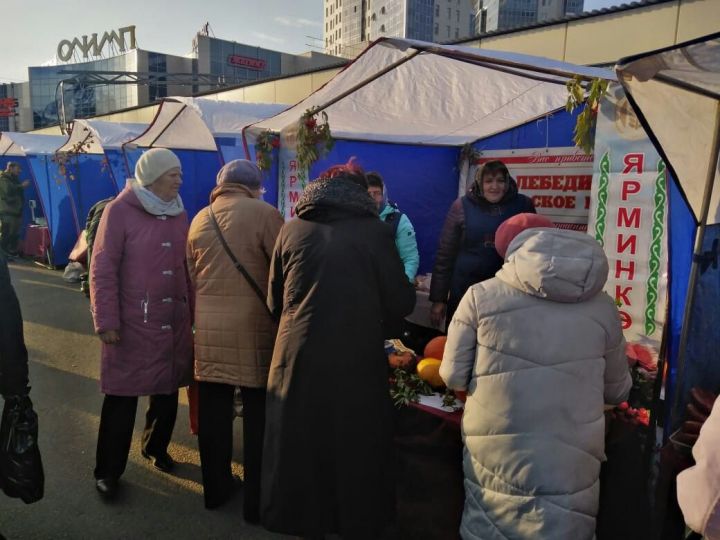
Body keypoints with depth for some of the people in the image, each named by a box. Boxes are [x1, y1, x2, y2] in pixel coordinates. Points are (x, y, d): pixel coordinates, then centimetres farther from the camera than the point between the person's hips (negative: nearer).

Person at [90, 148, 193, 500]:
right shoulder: (120, 212, -8)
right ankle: (108, 471, 21)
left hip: (173, 323, 5)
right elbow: (102, 270, -11)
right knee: (121, 399, 4)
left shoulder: (178, 214, 8)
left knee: (167, 392, 16)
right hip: (131, 324, -5)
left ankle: (156, 449, 39)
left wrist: (192, 312, 11)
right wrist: (106, 322, -13)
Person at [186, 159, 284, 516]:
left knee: (213, 411, 15)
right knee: (257, 414, 6)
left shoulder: (200, 219, 9)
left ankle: (215, 489, 30)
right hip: (252, 326, -5)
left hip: (208, 326, 5)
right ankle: (256, 500, 17)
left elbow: (191, 276, 15)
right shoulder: (264, 214, -7)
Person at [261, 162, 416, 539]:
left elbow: (275, 301, 10)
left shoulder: (292, 230, 2)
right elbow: (401, 302, -3)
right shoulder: (375, 231, -6)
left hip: (298, 357, 2)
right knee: (355, 445, 17)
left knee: (300, 444, 18)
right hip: (357, 360, -2)